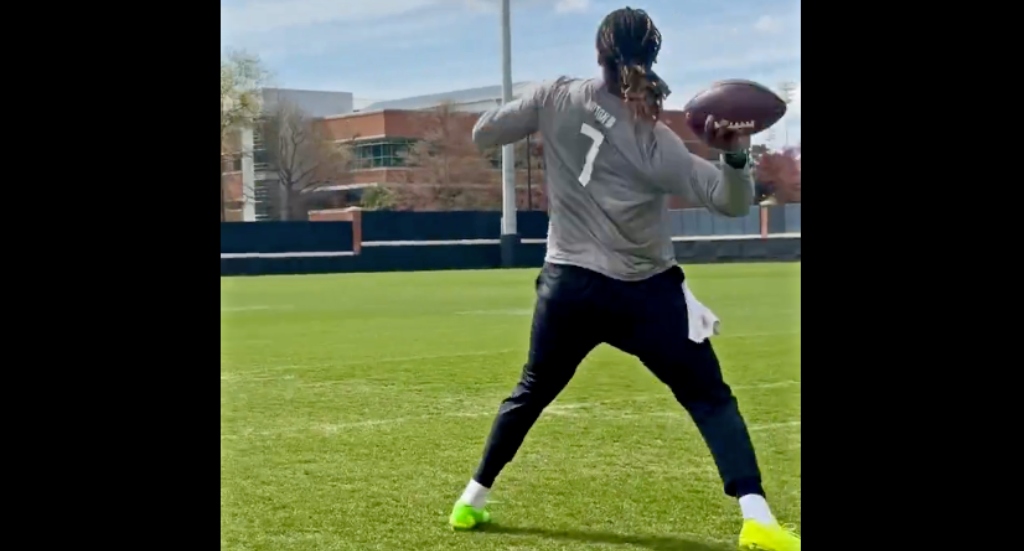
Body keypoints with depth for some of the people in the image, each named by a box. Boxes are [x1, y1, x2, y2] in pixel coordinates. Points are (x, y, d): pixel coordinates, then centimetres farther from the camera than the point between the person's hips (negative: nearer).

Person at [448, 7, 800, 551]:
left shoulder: (559, 97, -6)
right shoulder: (654, 141, -11)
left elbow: (482, 134, 4)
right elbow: (732, 201, -13)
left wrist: (538, 113, 18)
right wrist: (735, 154, -32)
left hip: (569, 286, 3)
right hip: (644, 295, -3)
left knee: (531, 393, 23)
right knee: (711, 399, 3)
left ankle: (473, 497, 30)